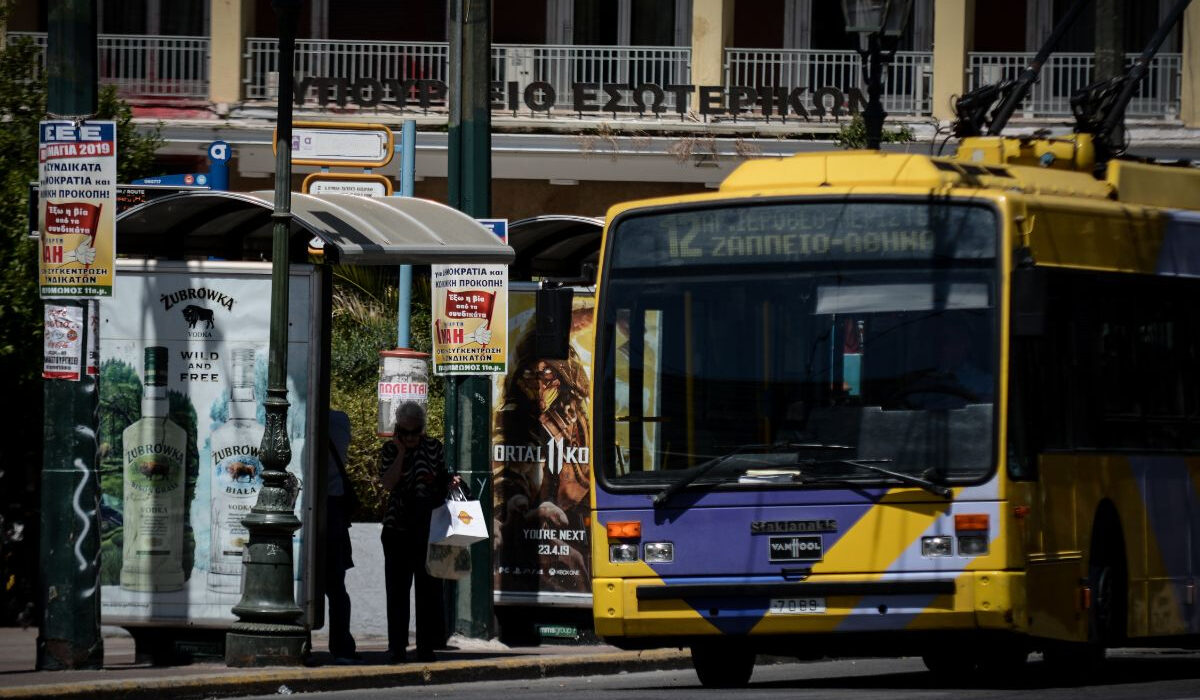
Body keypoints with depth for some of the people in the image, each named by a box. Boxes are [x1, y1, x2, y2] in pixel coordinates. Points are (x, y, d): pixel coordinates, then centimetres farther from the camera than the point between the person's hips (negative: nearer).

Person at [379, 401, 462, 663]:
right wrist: (401, 453, -12)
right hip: (397, 528, -1)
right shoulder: (389, 450, 3)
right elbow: (388, 484, -11)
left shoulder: (434, 448, 6)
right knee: (397, 587, 0)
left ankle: (426, 646, 6)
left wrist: (451, 482, -6)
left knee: (429, 587, 0)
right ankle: (397, 646, 5)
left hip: (427, 526, 1)